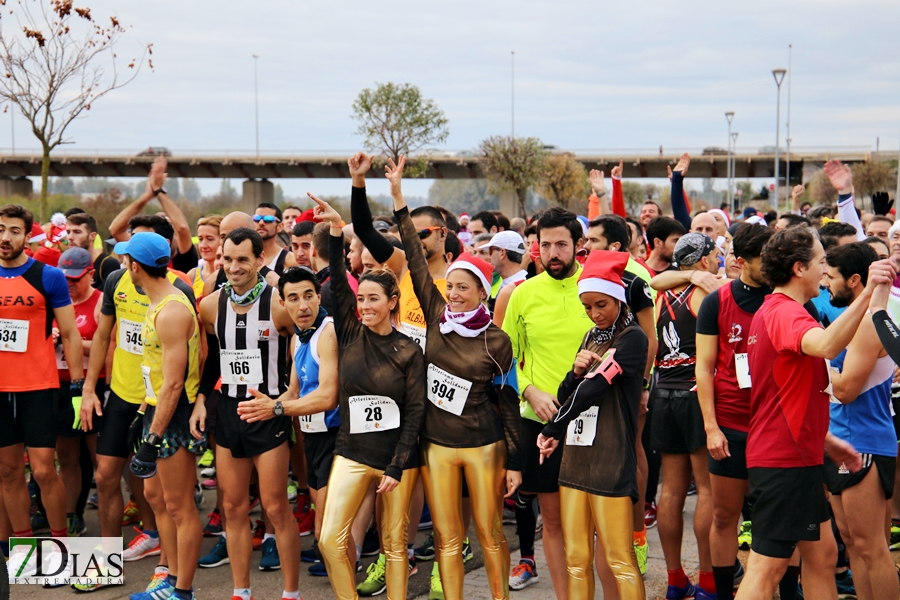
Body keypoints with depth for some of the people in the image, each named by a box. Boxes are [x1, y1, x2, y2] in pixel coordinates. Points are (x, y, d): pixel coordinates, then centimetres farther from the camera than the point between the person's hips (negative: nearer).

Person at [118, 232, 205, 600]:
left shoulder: (171, 312, -22)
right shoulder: (159, 304, 10)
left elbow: (173, 383, -24)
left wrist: (152, 438, -22)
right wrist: (146, 414, 21)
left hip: (175, 417, -11)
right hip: (158, 409, 11)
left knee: (179, 507, -1)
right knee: (156, 495, 19)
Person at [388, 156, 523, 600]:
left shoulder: (496, 341, -6)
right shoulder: (436, 318, 0)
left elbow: (507, 402, -1)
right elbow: (415, 261, -3)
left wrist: (515, 461, -2)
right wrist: (398, 197, -6)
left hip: (483, 446, -2)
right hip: (436, 444, 2)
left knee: (490, 535, 7)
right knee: (449, 540, 8)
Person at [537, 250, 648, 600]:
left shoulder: (632, 338, -7)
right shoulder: (591, 338, 17)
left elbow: (593, 388, -15)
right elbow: (567, 395, 17)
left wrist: (553, 431, -7)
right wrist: (575, 371, -5)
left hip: (611, 462, -7)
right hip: (575, 457, 7)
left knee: (619, 561, -5)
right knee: (576, 560, 9)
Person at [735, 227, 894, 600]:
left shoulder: (773, 312, 16)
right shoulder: (786, 313, -18)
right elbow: (826, 345, -42)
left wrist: (826, 440, 21)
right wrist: (867, 293, -48)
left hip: (795, 455, 11)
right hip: (783, 458, -11)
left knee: (822, 552, 17)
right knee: (767, 568, -6)